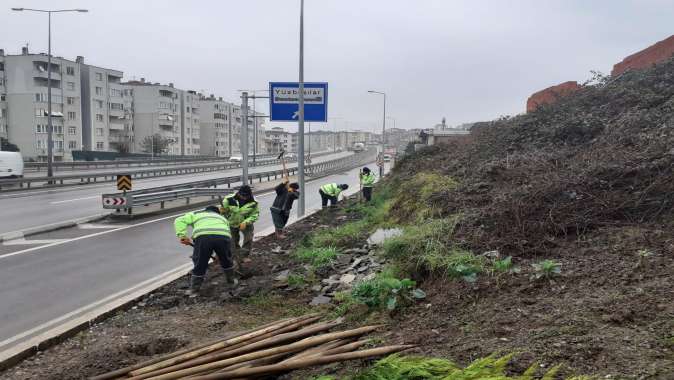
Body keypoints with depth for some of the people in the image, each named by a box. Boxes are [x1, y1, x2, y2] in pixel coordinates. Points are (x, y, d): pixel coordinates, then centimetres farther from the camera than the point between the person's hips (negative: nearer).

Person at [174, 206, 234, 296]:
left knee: (200, 264, 11)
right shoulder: (222, 218, 41)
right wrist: (219, 255, 39)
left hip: (203, 237, -2)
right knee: (226, 261, 26)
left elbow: (179, 221, 19)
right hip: (223, 236, 2)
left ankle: (194, 290, 19)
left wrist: (182, 236, 10)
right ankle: (231, 281, 42)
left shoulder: (196, 214, 35)